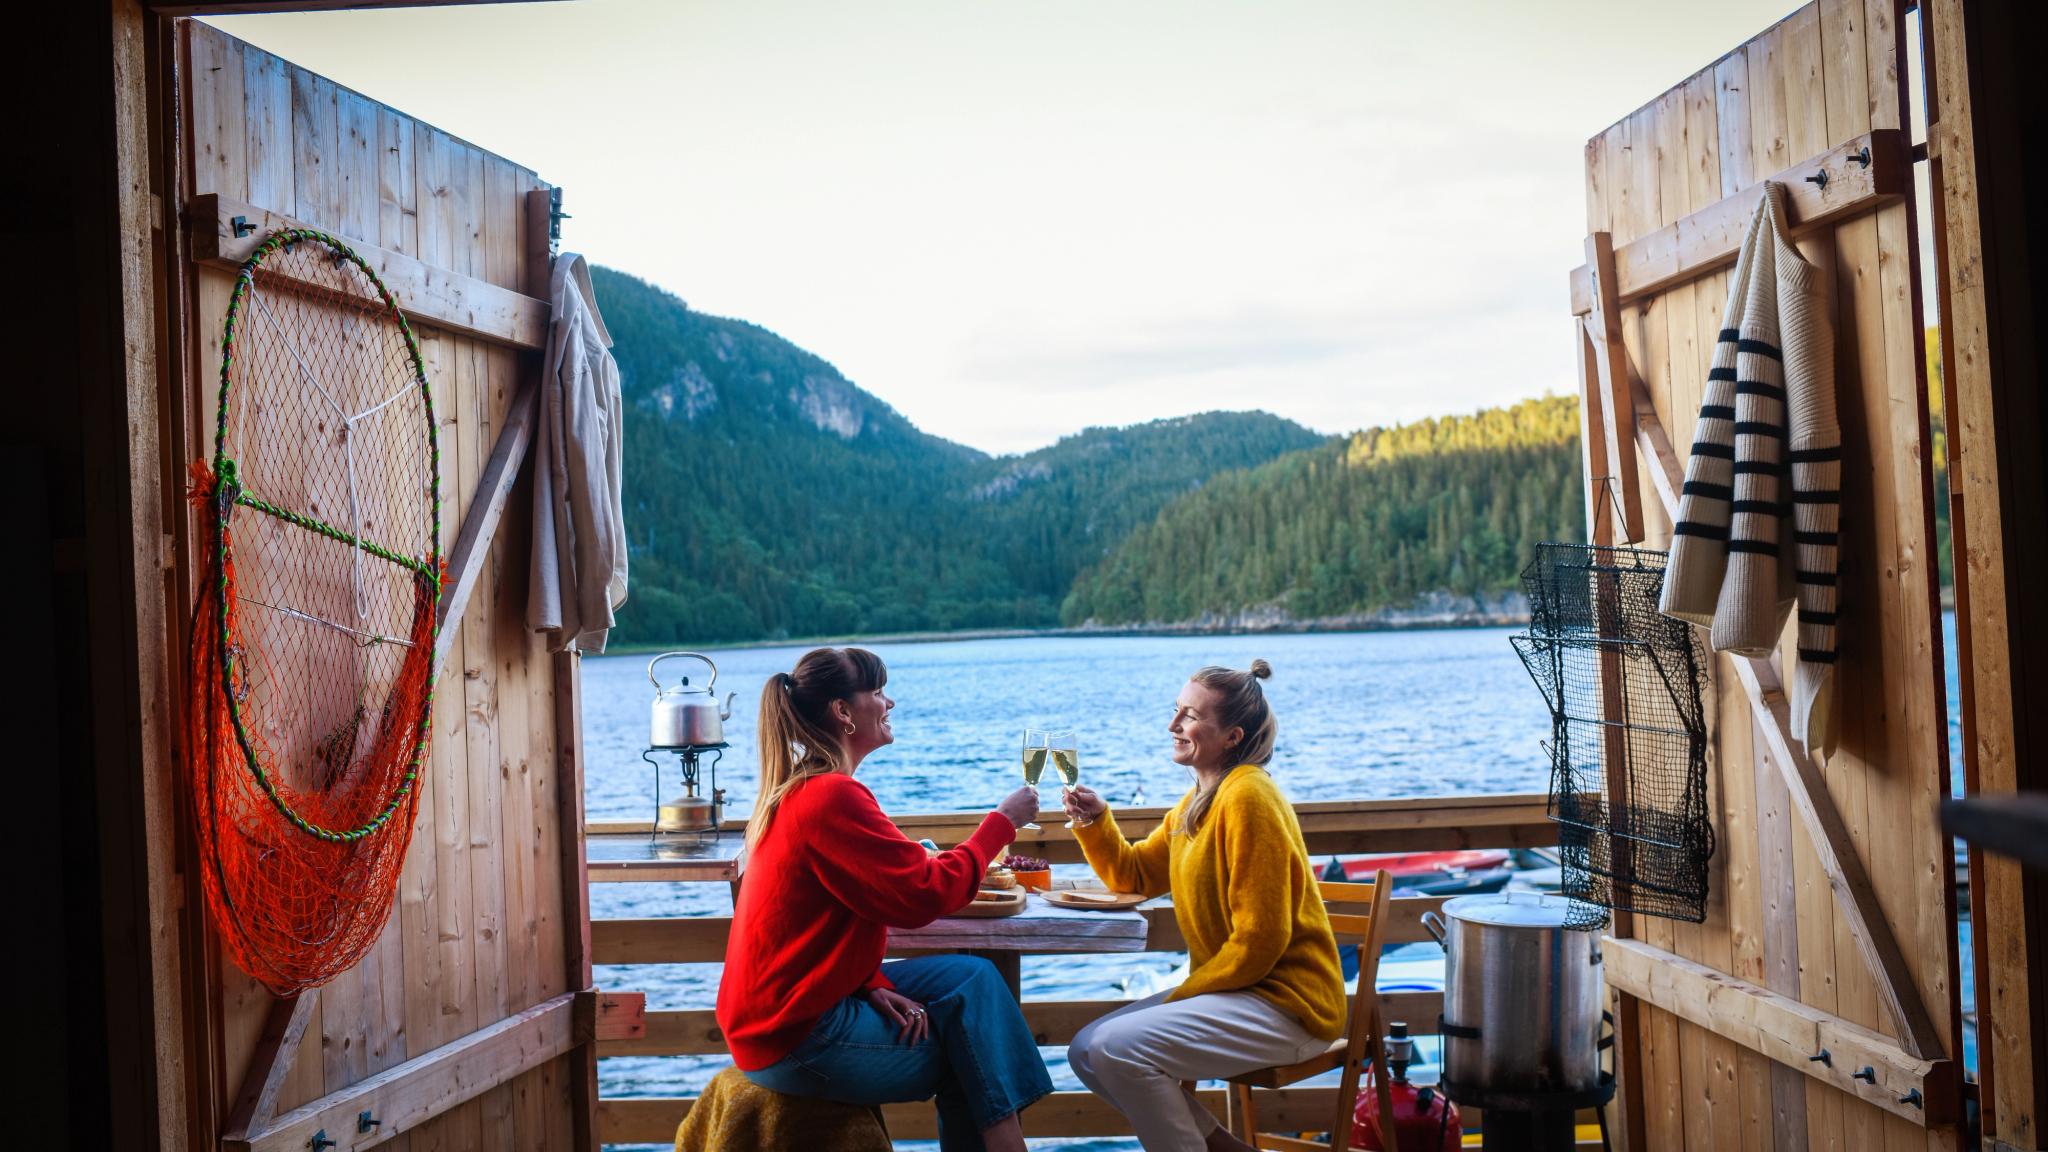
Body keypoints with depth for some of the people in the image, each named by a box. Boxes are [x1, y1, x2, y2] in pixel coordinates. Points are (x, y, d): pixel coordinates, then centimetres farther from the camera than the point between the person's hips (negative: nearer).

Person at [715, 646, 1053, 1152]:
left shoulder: (797, 790, 11)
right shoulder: (831, 797, -21)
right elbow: (926, 894, -19)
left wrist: (875, 985, -3)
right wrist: (1001, 822, -7)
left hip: (775, 1011, 9)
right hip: (795, 1041, -9)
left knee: (971, 977, 5)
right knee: (975, 1051, 1)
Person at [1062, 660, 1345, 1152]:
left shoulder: (1246, 798, -18)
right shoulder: (1198, 801, 12)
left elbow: (1260, 939, -21)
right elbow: (1134, 876, 18)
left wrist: (1182, 996, -13)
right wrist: (1095, 822, 0)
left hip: (1286, 1002, -10)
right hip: (1233, 989, 10)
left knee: (1117, 1048, -23)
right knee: (1087, 1052, 4)